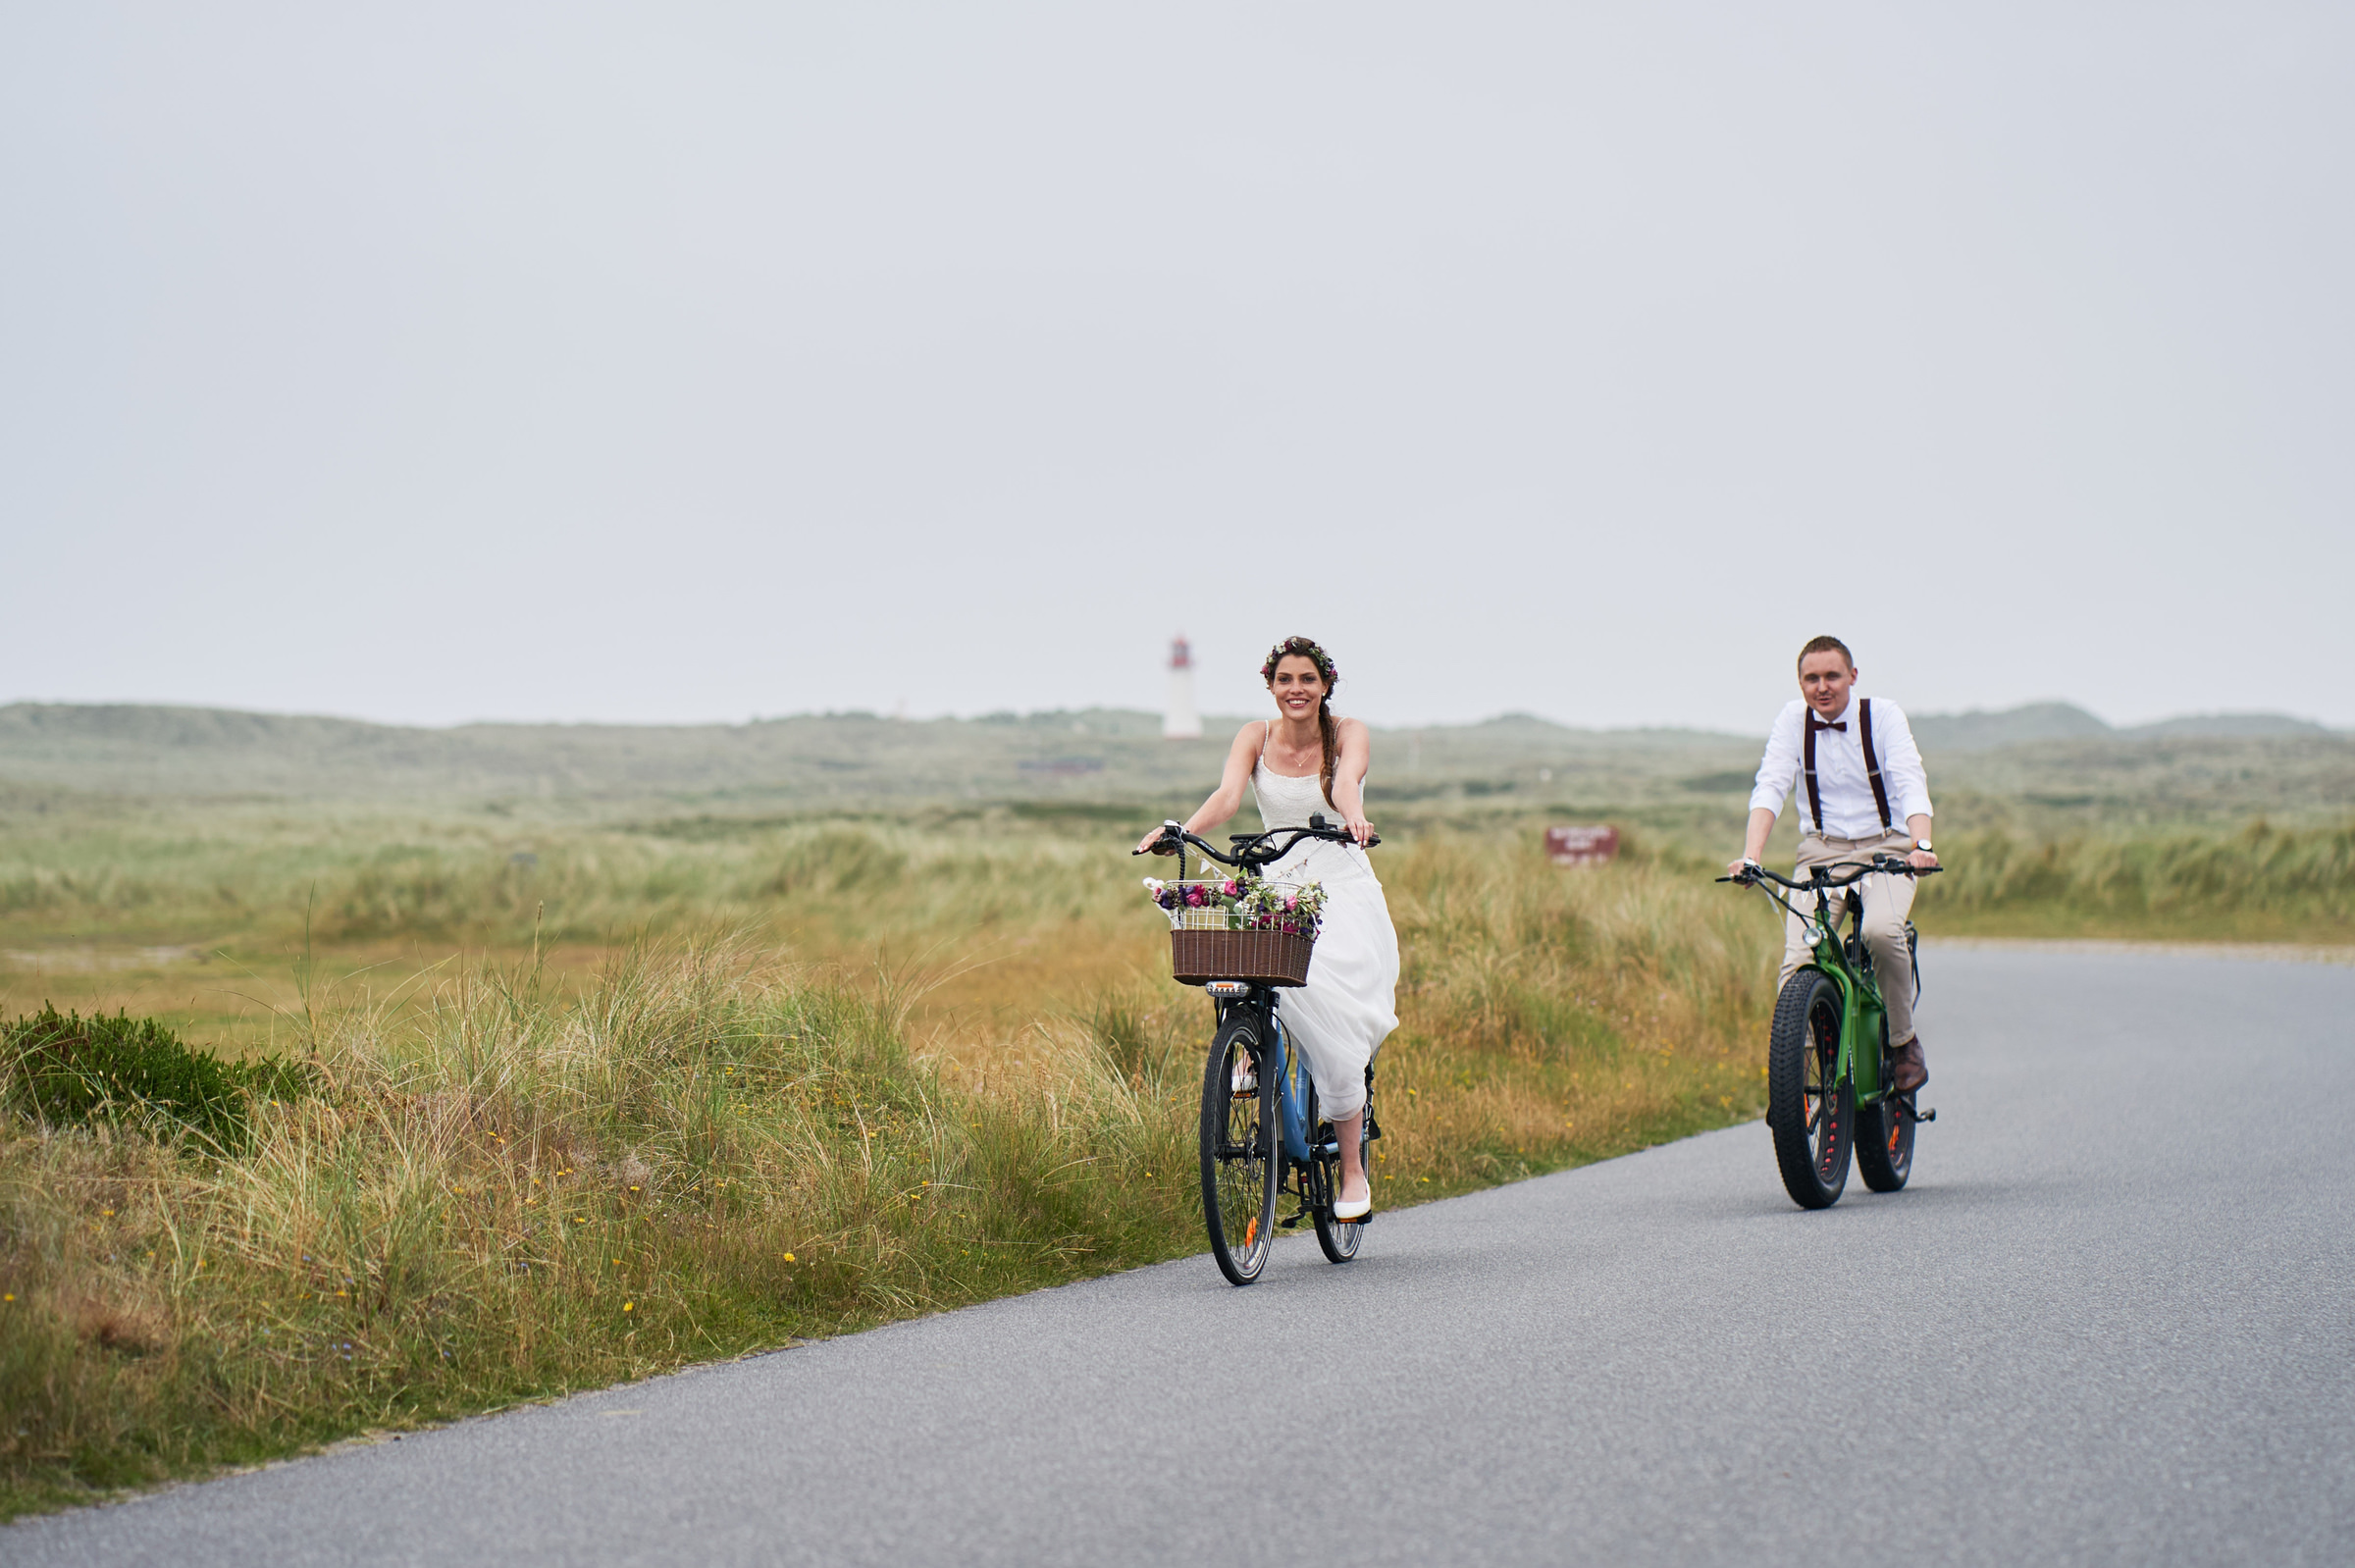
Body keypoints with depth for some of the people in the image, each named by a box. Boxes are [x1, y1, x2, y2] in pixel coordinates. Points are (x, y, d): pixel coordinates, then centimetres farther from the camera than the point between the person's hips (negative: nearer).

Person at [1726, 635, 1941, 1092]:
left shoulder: (1883, 716, -7)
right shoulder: (1793, 719, -2)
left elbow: (1911, 784, -20)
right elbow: (1771, 786, -13)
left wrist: (1922, 844, -39)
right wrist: (1750, 856, -30)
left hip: (1886, 848, -2)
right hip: (1821, 852, 2)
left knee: (1881, 931, -31)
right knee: (1798, 960, -19)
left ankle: (1904, 1041, -10)